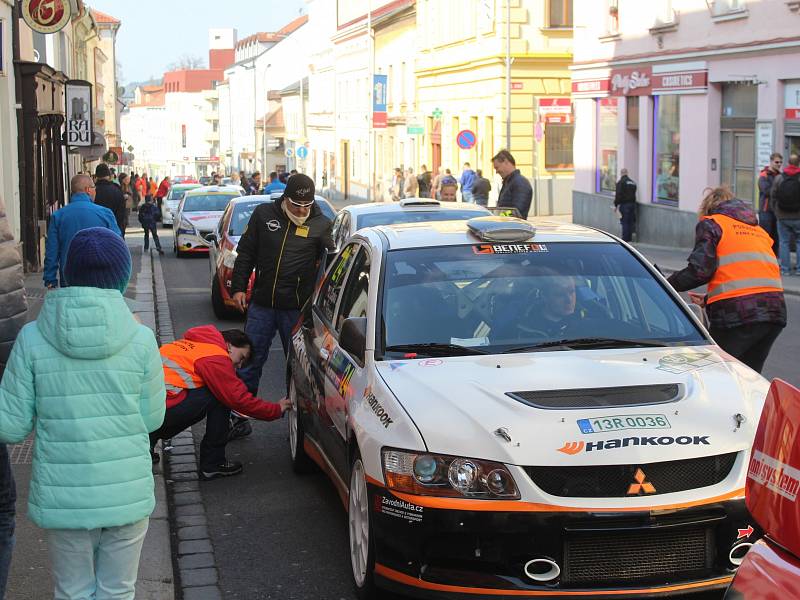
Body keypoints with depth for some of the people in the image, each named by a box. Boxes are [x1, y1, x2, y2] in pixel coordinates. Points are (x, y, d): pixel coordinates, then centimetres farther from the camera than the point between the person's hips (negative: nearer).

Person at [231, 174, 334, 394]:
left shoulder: (321, 225, -2)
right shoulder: (263, 214, 4)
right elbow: (245, 253, 9)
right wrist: (238, 287, 4)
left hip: (297, 309, -2)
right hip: (261, 304, 2)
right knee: (250, 358, 9)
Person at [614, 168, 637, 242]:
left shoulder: (620, 182, -10)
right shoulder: (633, 182, 13)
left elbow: (618, 195, -14)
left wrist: (616, 205, -10)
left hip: (624, 204, -7)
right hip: (632, 204, 7)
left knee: (625, 222, -5)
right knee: (631, 222, 11)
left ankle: (625, 239, -6)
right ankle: (629, 238, 15)